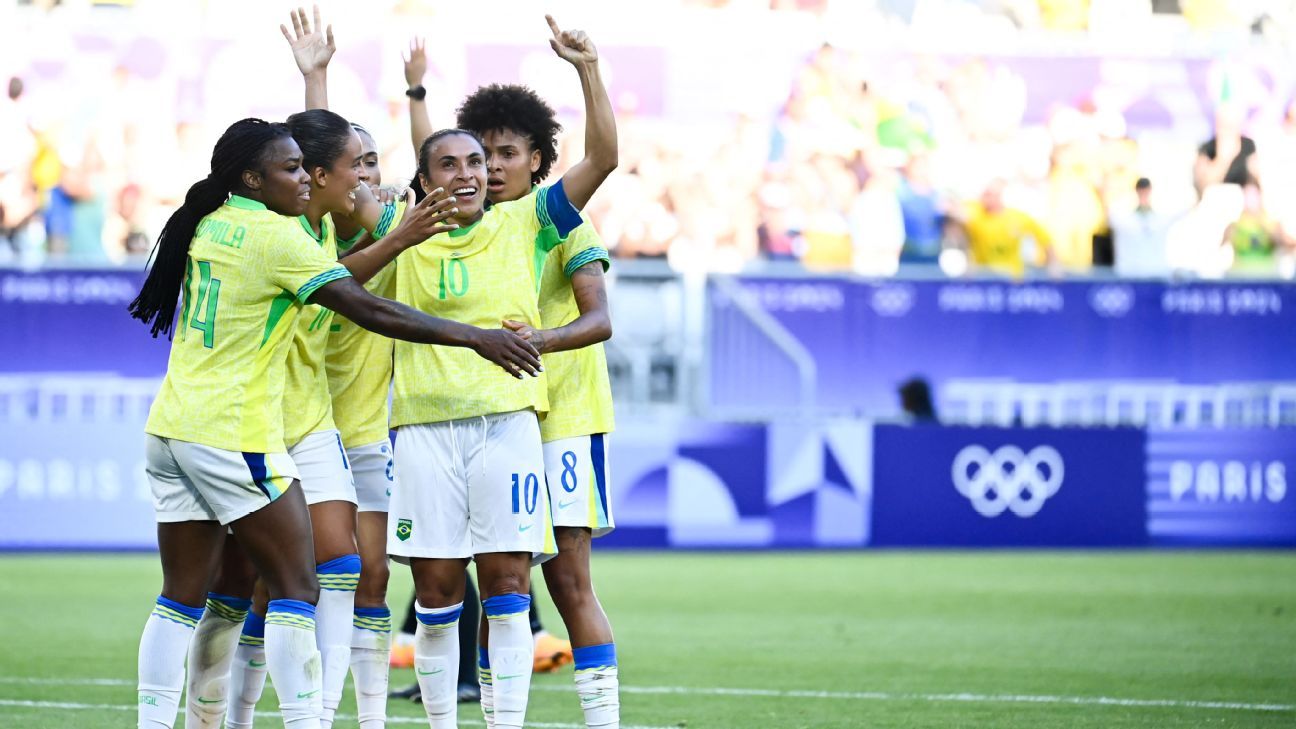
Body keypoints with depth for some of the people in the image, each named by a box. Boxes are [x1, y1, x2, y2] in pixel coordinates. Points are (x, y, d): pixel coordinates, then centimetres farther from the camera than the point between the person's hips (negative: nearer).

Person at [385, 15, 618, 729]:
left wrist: (588, 69, -7)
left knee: (506, 586, -4)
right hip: (424, 426, 1)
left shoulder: (525, 223, 7)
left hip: (506, 421, -1)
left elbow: (602, 157, 2)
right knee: (436, 591, 2)